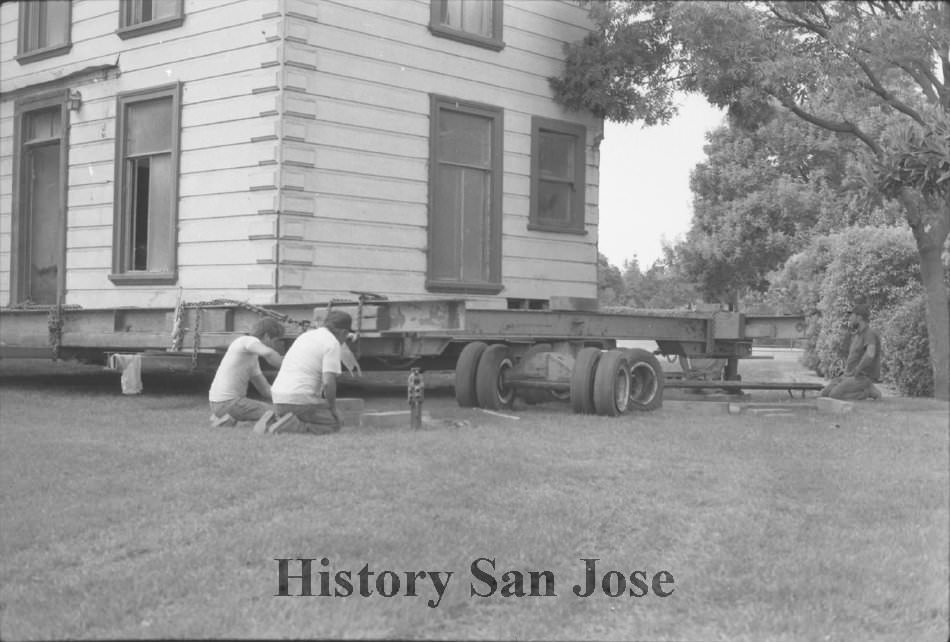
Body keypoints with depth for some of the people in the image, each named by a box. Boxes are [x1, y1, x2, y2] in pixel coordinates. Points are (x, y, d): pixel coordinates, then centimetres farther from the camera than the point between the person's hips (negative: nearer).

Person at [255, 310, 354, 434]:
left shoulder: (305, 335, 20)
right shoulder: (333, 344, -6)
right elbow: (328, 382, -17)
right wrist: (333, 407, 0)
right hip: (300, 399, -8)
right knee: (334, 424, 1)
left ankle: (274, 419, 4)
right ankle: (294, 426, -16)